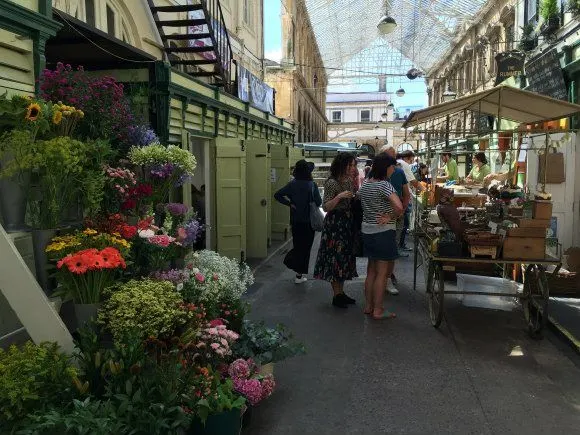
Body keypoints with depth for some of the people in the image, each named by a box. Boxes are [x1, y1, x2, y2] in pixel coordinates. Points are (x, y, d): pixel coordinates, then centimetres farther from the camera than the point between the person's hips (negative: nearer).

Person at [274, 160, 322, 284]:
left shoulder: (292, 184, -3)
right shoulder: (312, 185, -13)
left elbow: (277, 195, -7)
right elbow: (319, 202, -12)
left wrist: (290, 203, -2)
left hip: (295, 221, 3)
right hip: (309, 221, -3)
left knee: (297, 245, 23)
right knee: (305, 247, 7)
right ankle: (299, 275, 11)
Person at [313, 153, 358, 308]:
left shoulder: (350, 181, 9)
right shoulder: (332, 183, -14)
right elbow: (325, 207, -17)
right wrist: (339, 197, -30)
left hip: (348, 224, 8)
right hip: (335, 224, -8)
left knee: (345, 257, 13)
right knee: (335, 258, -2)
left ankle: (341, 292, 24)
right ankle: (336, 296, 8)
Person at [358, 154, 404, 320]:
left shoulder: (365, 185, 6)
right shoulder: (384, 185, -18)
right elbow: (399, 207, -31)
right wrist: (390, 217, -14)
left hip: (367, 230, 8)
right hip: (383, 232, -8)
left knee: (371, 270, 17)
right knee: (382, 272, 2)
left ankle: (368, 306, 25)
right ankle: (378, 310, 9)